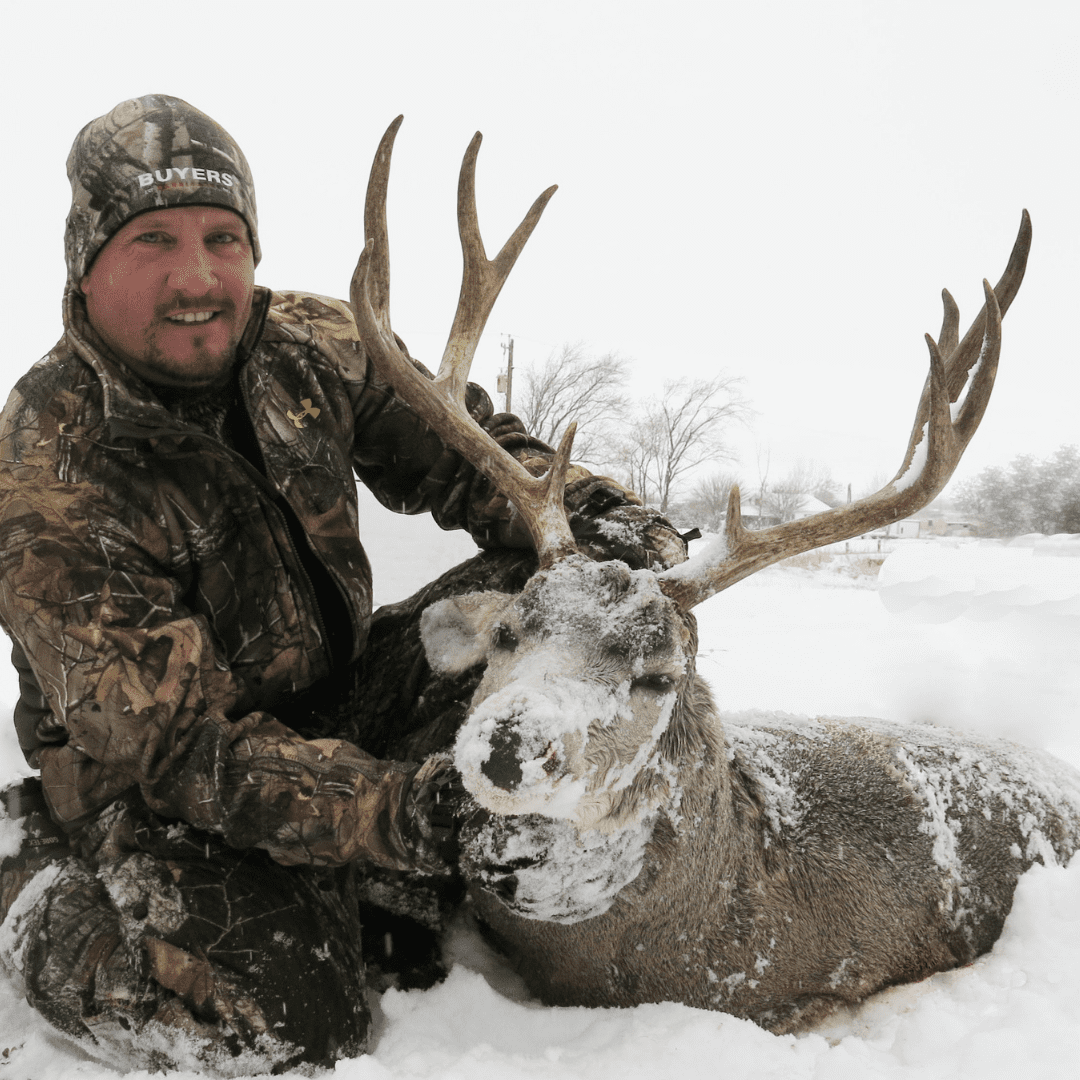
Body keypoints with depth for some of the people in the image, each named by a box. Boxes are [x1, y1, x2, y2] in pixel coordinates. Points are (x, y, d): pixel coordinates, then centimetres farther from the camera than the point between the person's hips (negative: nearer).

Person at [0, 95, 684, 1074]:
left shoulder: (306, 346, -9)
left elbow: (456, 443, 2)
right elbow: (181, 743, -29)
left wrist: (578, 509, -18)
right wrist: (392, 813, -41)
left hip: (334, 707, 6)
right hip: (153, 788, -6)